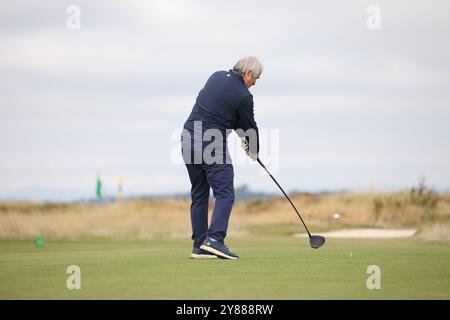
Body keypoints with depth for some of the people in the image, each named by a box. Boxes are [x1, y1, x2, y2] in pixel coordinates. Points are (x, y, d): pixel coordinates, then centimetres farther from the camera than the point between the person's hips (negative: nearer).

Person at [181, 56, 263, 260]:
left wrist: (243, 139, 20)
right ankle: (214, 239, -21)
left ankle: (199, 246, 11)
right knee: (224, 193, -6)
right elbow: (250, 126, 4)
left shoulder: (217, 77, 13)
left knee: (199, 195, 11)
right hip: (212, 144, -8)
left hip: (189, 139, 8)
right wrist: (254, 151, 23)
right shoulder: (243, 96, -8)